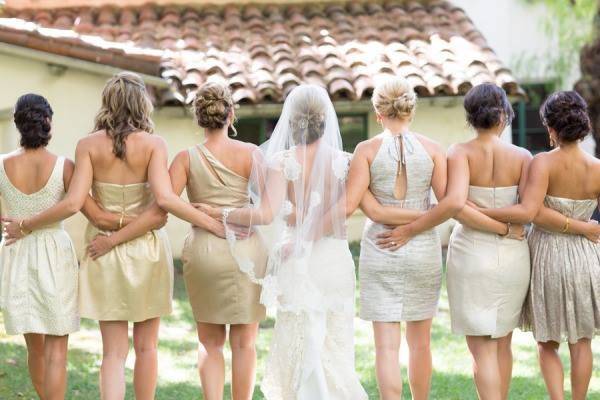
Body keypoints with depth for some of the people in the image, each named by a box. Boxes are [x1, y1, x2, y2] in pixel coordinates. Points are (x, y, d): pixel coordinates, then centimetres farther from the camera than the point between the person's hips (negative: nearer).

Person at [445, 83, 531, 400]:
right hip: (513, 256, 2)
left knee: (482, 349, 1)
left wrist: (502, 229, -13)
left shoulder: (461, 153, -8)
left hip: (471, 254, -2)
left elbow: (457, 208, -21)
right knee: (503, 344, 19)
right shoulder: (522, 156, -4)